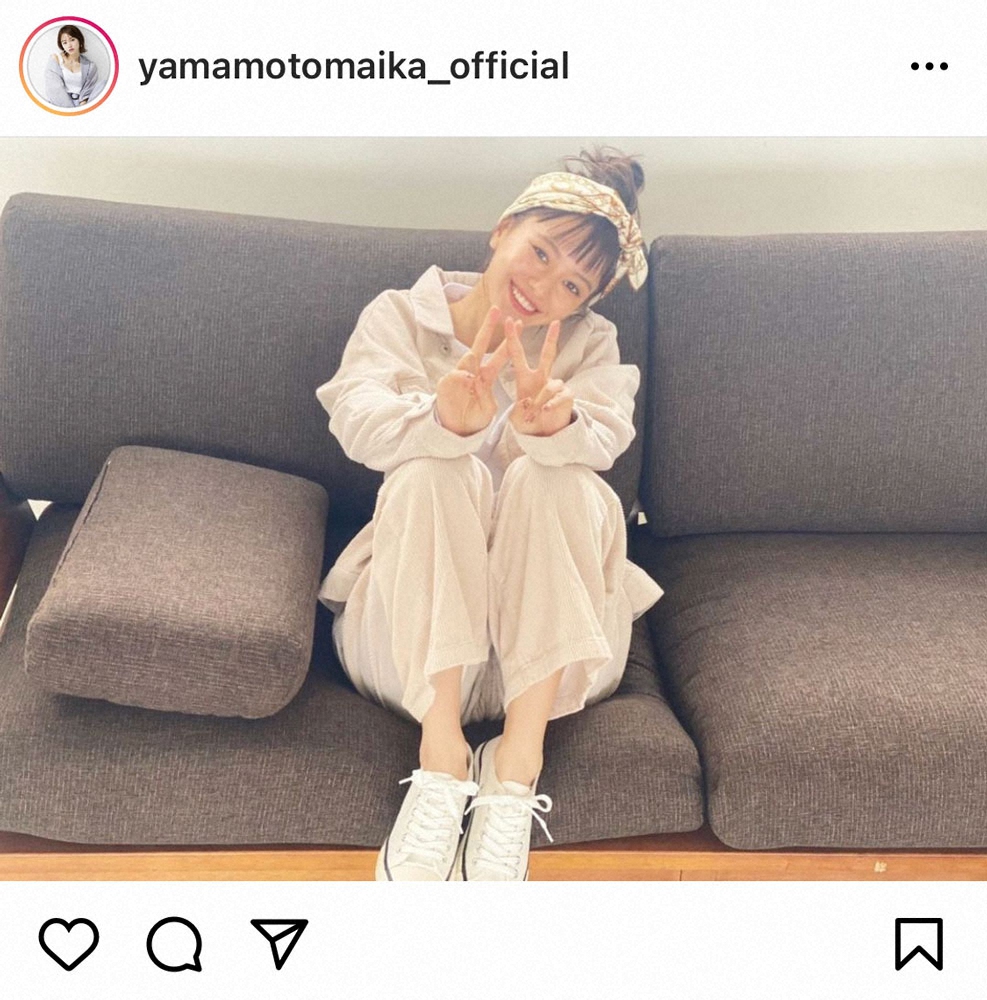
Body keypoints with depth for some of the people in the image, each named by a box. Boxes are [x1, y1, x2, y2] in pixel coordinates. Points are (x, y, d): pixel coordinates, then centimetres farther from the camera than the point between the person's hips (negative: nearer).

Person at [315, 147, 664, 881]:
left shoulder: (590, 342, 10)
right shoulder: (399, 316, 6)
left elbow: (604, 435, -14)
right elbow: (357, 420, -16)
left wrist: (557, 423, -39)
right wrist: (443, 417, -39)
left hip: (548, 636, 1)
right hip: (410, 638, 0)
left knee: (554, 477, -26)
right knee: (438, 471, -27)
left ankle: (519, 762, -27)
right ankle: (441, 752, -30)